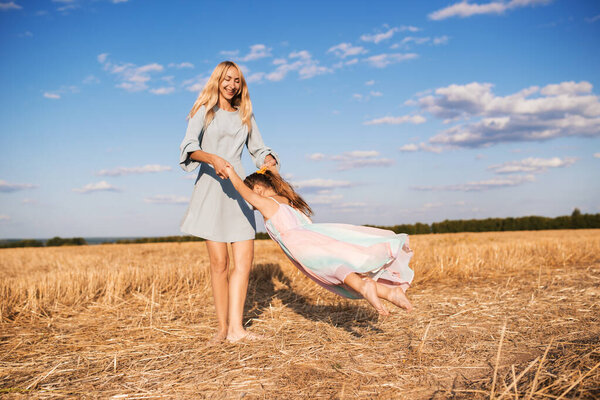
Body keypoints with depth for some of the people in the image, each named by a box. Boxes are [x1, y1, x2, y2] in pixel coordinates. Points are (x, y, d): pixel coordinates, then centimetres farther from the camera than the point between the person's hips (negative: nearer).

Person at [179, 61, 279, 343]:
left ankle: (235, 327, -4)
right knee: (219, 262, -6)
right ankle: (223, 327, 4)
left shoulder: (245, 116, 19)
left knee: (244, 259, -5)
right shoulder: (204, 111, 6)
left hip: (239, 189, 4)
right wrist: (213, 159, -29)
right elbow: (189, 147, -9)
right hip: (211, 188, -4)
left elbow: (258, 149, 21)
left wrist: (269, 161, -4)